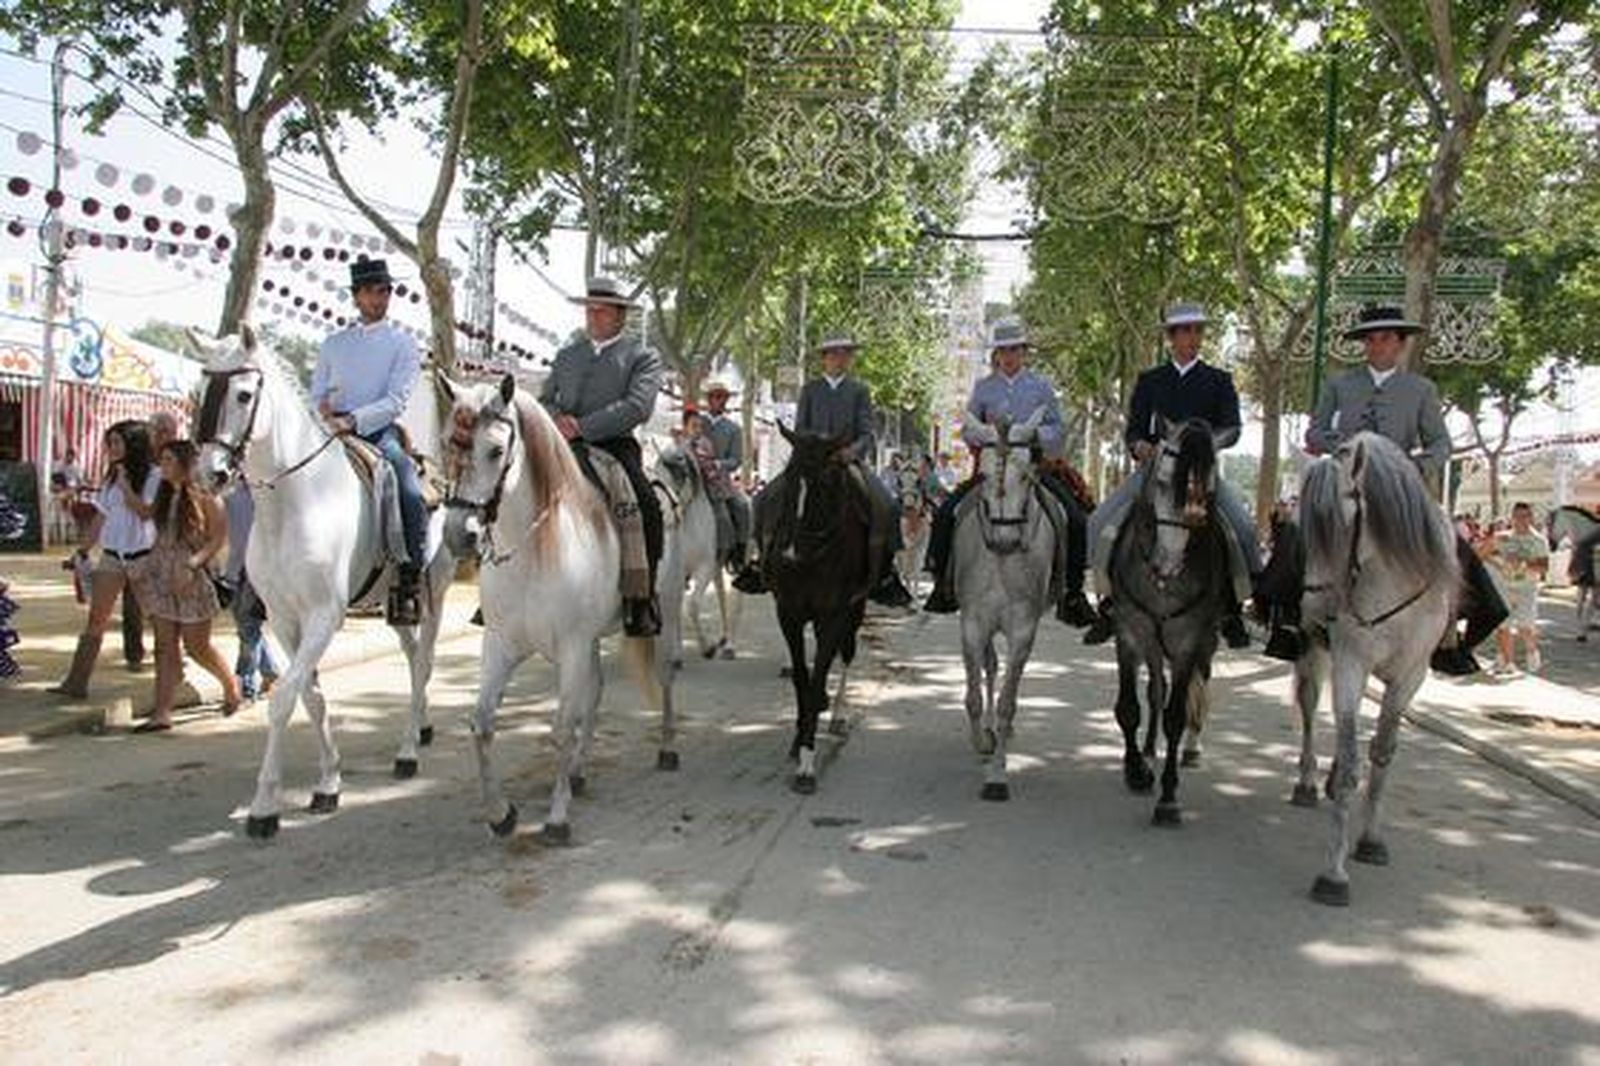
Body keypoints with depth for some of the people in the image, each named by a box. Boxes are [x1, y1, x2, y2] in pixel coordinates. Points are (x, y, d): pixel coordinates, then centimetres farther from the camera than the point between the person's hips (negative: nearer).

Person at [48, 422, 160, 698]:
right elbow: (100, 518, 15)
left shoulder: (153, 476, -7)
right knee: (95, 619, 3)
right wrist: (83, 551, 13)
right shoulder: (111, 478, 12)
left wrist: (124, 483, -17)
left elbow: (145, 512, -18)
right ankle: (76, 681, 4)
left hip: (142, 555, -5)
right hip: (111, 555, 5)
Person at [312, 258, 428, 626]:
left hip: (380, 433, -4)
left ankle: (408, 583, -22)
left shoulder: (402, 344, 6)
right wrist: (324, 408, -6)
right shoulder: (334, 343, 19)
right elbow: (316, 393, 18)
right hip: (334, 433, 4)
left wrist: (353, 420, -19)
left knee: (412, 497, -29)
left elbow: (396, 401, -6)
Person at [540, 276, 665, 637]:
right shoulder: (567, 354, 24)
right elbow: (544, 399, 19)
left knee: (645, 507, -30)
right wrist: (556, 419, -7)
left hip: (614, 447, -5)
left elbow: (637, 407, -10)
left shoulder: (643, 356, 6)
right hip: (563, 448, 5)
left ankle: (641, 597, -21)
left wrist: (581, 427, -17)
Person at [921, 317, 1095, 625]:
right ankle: (943, 582, 0)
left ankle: (1072, 591, -4)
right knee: (945, 513, -16)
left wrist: (1032, 434, -15)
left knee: (1075, 519, -18)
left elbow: (1057, 430, 6)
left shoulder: (1041, 387, 9)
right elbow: (967, 430, 10)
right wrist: (989, 434, -12)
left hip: (1034, 465, -1)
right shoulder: (983, 388, 11)